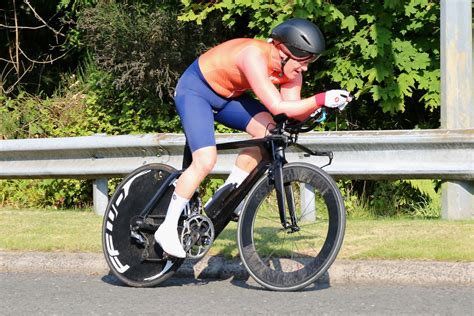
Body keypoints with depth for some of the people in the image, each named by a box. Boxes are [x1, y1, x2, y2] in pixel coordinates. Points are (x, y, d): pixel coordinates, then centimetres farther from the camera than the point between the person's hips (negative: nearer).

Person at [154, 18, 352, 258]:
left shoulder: (290, 70, -11)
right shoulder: (255, 56, -35)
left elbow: (294, 114, -15)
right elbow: (278, 107, -42)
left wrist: (317, 106, -33)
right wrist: (321, 99, -44)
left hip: (227, 95, 8)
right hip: (195, 91, -8)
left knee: (270, 130, -15)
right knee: (206, 160, -22)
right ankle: (167, 229, -9)